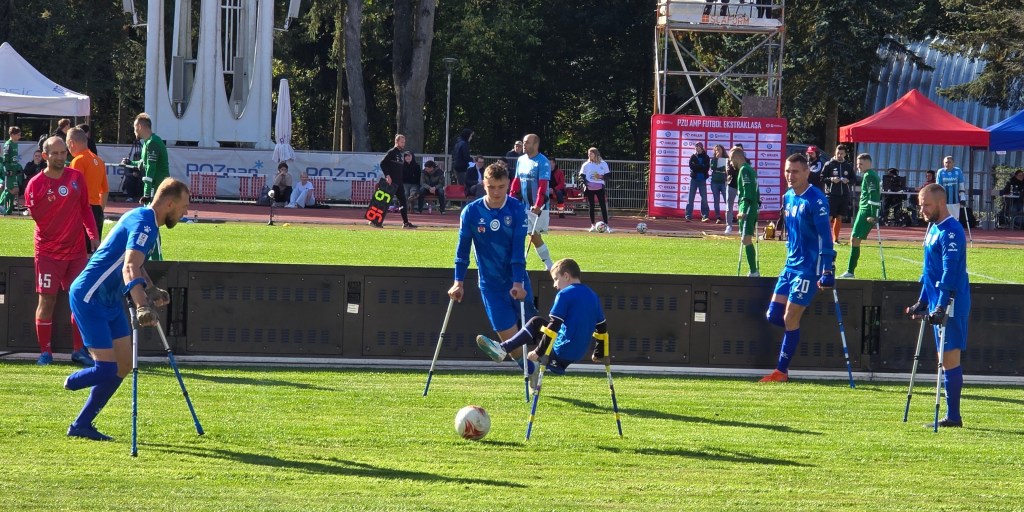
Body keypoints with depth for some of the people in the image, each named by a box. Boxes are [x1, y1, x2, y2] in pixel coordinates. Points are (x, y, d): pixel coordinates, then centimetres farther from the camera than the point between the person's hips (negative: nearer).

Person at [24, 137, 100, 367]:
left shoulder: (76, 177, 5)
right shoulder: (36, 183, -6)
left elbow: (85, 208, 14)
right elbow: (34, 215, -11)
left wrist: (93, 236, 7)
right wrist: (45, 200, -28)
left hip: (76, 250, 3)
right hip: (48, 252, -3)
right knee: (47, 300, -3)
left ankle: (78, 350, 10)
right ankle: (45, 352, 5)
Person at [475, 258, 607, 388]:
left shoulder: (565, 295, -12)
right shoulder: (592, 296, 11)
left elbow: (554, 327, -16)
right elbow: (602, 327, 17)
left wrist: (538, 352, -11)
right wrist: (599, 353, 29)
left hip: (562, 353, -8)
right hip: (579, 354, 8)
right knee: (537, 322, 22)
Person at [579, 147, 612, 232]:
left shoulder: (603, 164, 5)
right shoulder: (586, 165, 6)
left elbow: (608, 175, 7)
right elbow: (581, 176, 6)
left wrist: (601, 177, -12)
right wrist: (585, 182, -11)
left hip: (600, 188, -1)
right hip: (589, 189, 1)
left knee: (603, 206, -7)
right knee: (591, 207, 4)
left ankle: (606, 225, -8)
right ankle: (593, 225, 11)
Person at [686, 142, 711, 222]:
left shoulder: (706, 158, 5)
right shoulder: (693, 157, 6)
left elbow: (707, 168, -6)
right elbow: (692, 166, -8)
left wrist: (697, 167, -11)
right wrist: (701, 167, -12)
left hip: (702, 180, 0)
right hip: (694, 179, 0)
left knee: (704, 199, -4)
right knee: (691, 198, -3)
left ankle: (704, 216, -2)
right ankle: (688, 216, -2)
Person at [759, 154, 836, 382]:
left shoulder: (815, 200, -15)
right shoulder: (788, 197, 10)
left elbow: (825, 236, -18)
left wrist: (827, 271, -21)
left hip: (808, 268, -8)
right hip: (790, 266, 8)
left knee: (790, 319, -6)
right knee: (773, 315, 3)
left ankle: (782, 371, 2)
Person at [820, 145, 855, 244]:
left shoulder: (848, 166, 10)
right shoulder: (829, 165, 0)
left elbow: (854, 179, 15)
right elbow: (822, 178, 0)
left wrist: (848, 181, -6)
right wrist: (831, 179, -17)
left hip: (844, 195, 4)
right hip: (831, 195, -4)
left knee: (839, 217, 8)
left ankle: (835, 239, 14)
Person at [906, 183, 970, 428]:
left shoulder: (951, 232, -15)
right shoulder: (933, 229, 15)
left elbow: (950, 272, -22)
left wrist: (942, 306, -26)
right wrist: (922, 302, 24)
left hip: (951, 306, -10)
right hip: (937, 305, 10)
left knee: (950, 358, -8)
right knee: (946, 360, 10)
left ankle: (953, 416, -6)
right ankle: (952, 415, 13)